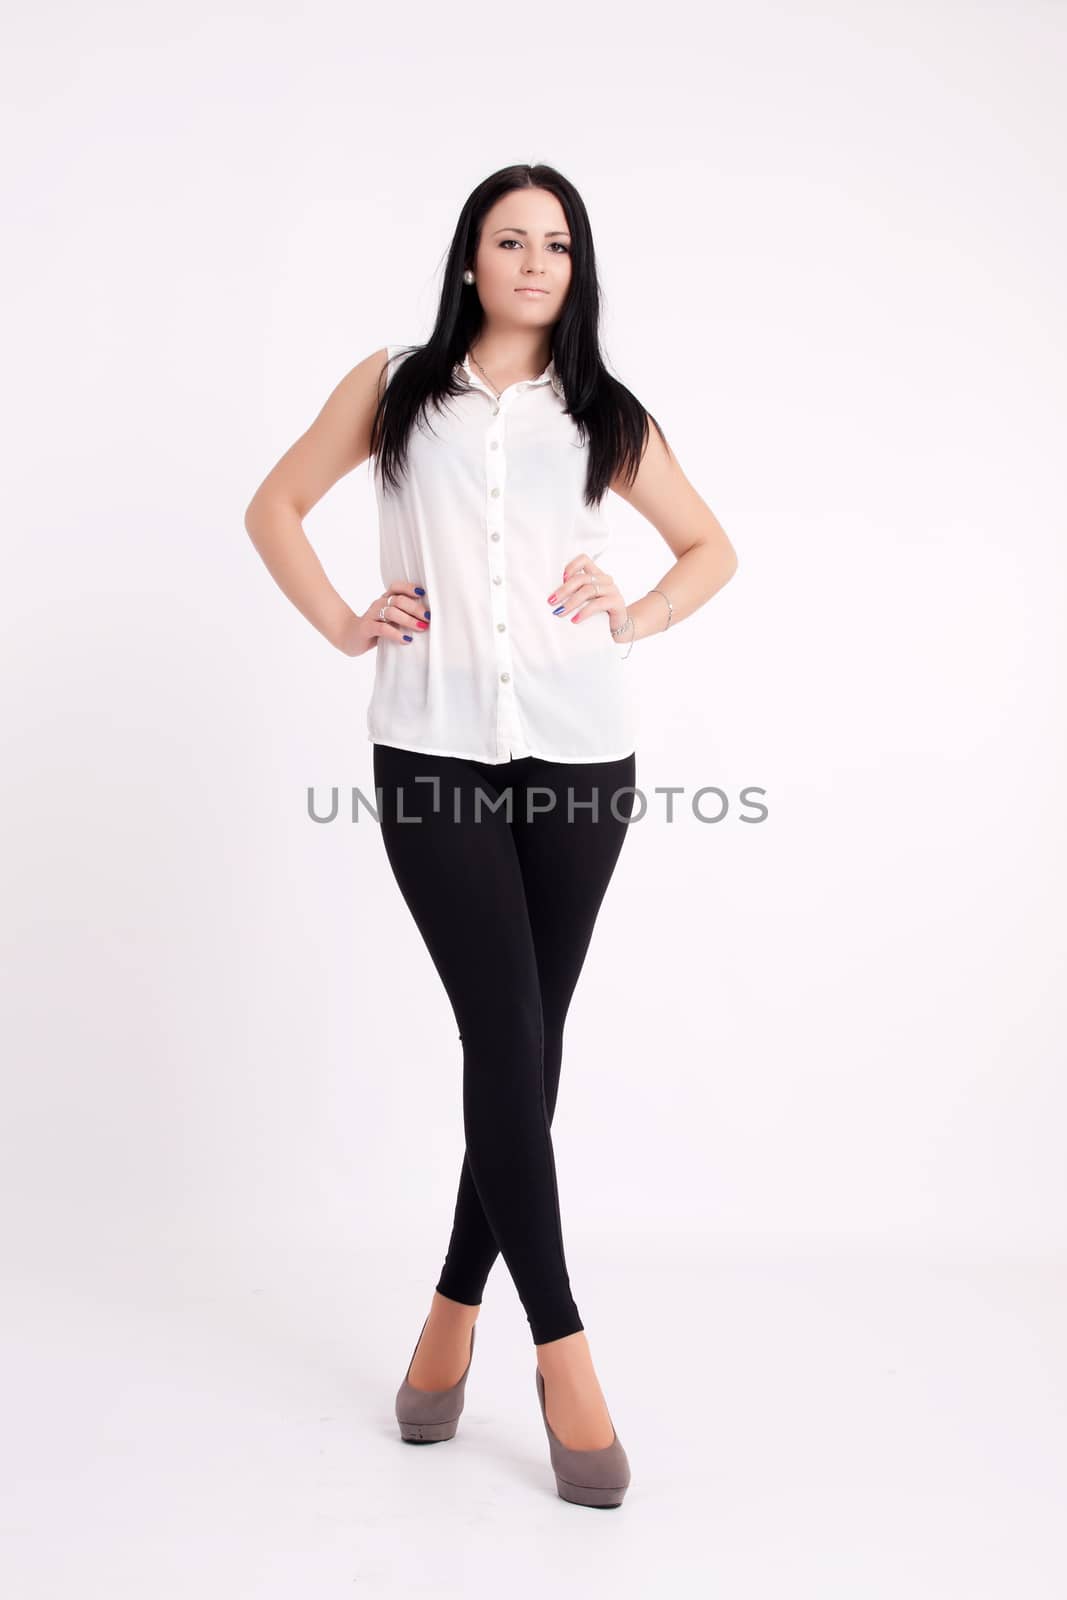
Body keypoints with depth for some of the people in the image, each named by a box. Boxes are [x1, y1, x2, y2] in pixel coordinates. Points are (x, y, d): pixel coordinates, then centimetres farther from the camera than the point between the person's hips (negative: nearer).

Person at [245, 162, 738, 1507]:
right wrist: (340, 623, 5)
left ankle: (457, 1308, 23)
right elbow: (276, 506, 18)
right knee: (506, 1037, -9)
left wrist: (634, 618, 5)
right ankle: (562, 1352, 0)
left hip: (580, 754, 2)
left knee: (526, 1042, 5)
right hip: (433, 750, -2)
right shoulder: (396, 385, 13)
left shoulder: (605, 414, 15)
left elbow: (711, 548, 23)